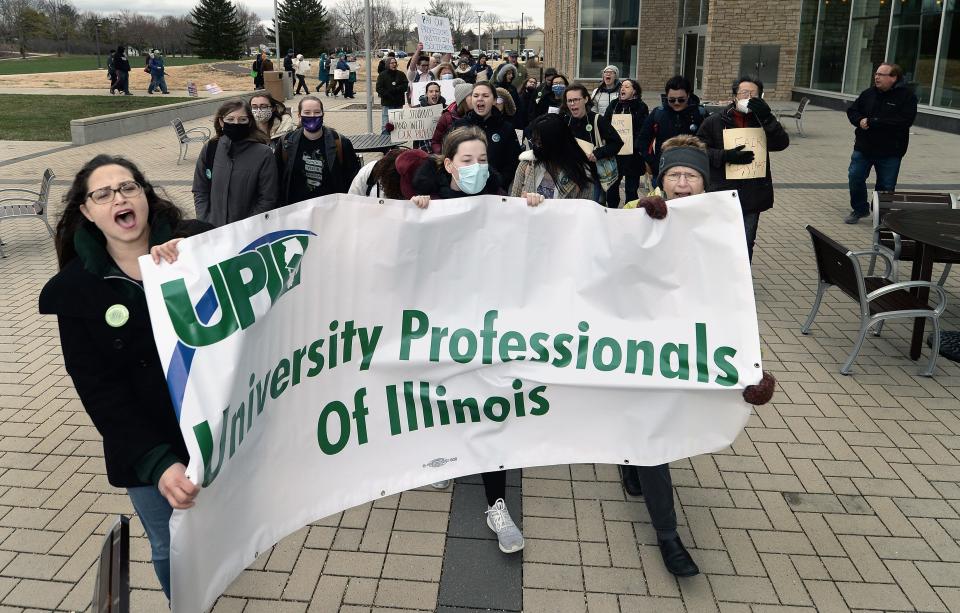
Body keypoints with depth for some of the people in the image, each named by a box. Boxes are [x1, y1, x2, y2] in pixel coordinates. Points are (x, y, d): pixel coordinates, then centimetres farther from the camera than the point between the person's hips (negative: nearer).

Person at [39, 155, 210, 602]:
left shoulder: (198, 242, -10)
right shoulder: (75, 288, -8)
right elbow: (99, 390, -11)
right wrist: (156, 462, -23)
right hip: (147, 447, 0)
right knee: (170, 549, 16)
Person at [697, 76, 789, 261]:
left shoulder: (763, 122, 6)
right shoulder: (714, 122, 1)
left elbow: (782, 143, -8)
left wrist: (767, 117, -20)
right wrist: (725, 156, -18)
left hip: (752, 195, 2)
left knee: (746, 245, 12)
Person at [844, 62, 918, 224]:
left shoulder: (907, 95, -11)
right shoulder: (868, 93, 4)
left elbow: (904, 121, -22)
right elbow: (852, 111, 10)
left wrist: (872, 122, -24)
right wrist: (860, 120, -14)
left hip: (890, 152, -4)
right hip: (863, 147, 4)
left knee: (886, 186, 6)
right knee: (855, 177, 3)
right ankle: (860, 209, 22)